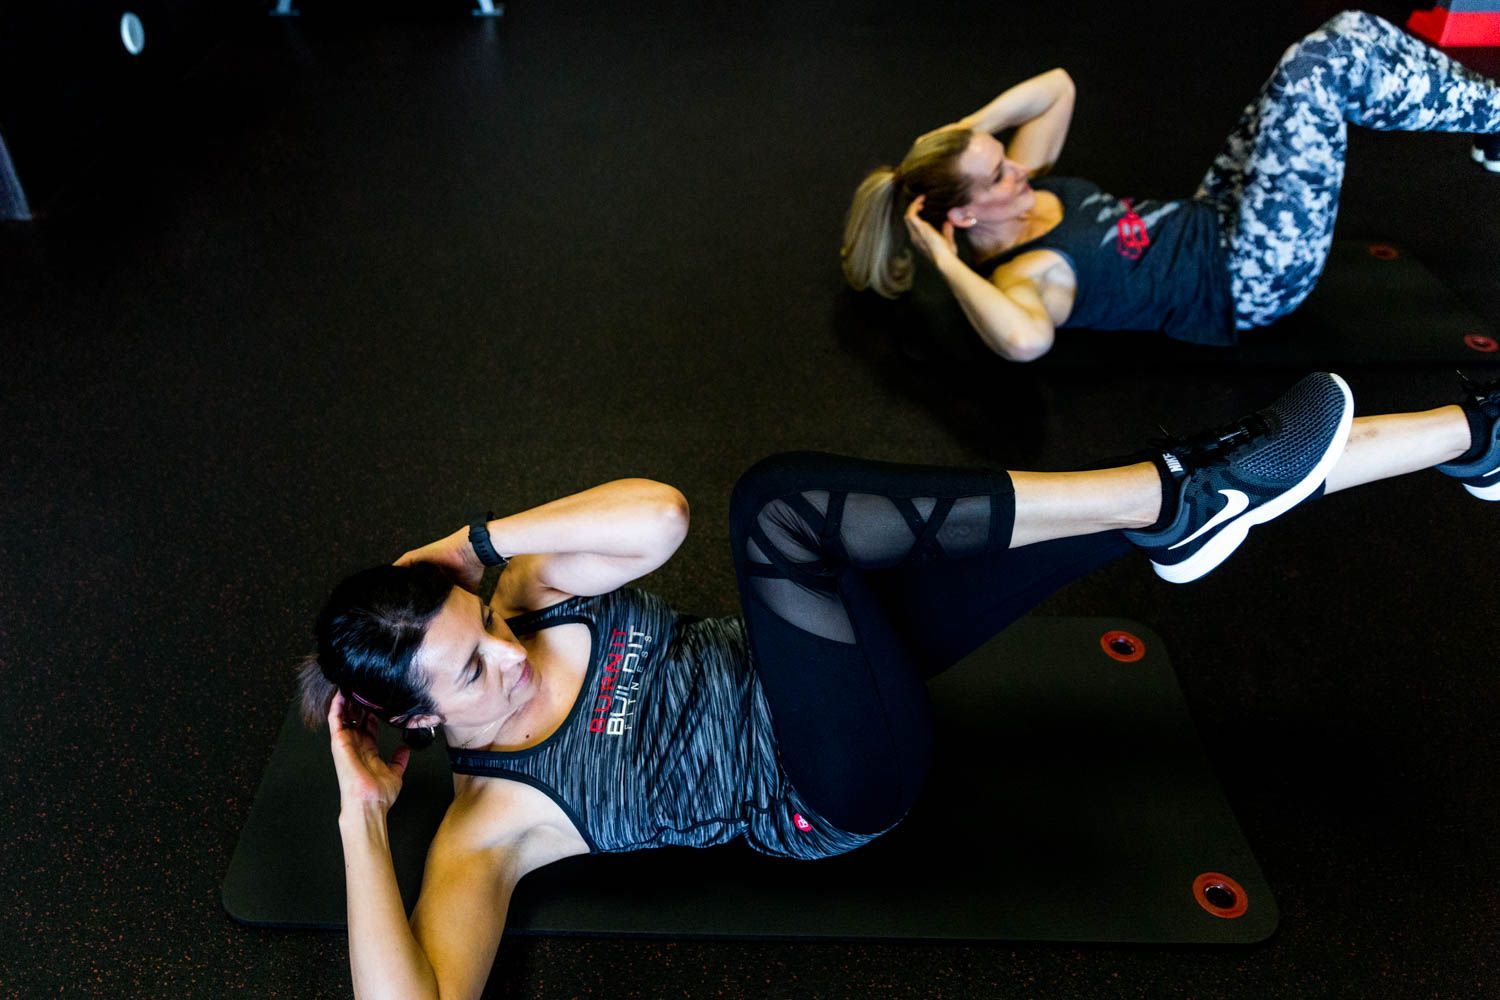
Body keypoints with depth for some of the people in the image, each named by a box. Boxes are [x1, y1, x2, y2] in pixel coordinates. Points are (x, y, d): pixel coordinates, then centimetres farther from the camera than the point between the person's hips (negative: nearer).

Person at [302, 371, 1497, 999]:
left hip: (803, 672, 6)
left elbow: (661, 513, -15)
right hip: (839, 792, -6)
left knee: (1147, 505, -8)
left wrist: (472, 541, -16)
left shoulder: (525, 599, 1)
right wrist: (362, 820, -24)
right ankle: (1183, 496, -25)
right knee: (776, 501, -36)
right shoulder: (493, 821, -11)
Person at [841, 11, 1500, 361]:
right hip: (1252, 280, -9)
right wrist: (946, 263, -37)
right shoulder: (1020, 275, -25)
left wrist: (968, 129, -3)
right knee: (1322, 67, -15)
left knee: (1351, 34, 2)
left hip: (1212, 220, 9)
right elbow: (1027, 340, -51)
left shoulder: (1018, 193, 0)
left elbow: (1057, 87, 10)